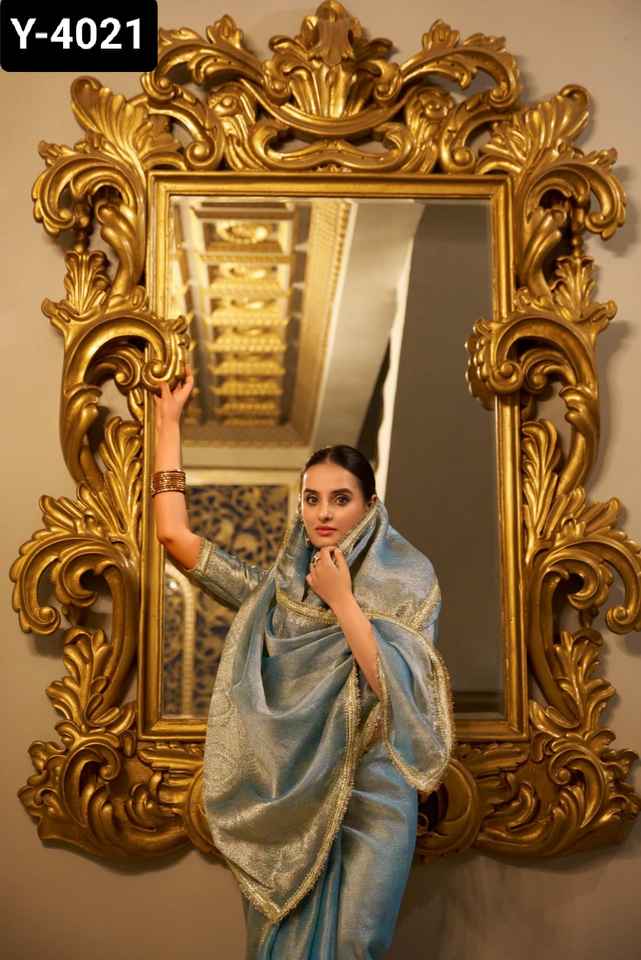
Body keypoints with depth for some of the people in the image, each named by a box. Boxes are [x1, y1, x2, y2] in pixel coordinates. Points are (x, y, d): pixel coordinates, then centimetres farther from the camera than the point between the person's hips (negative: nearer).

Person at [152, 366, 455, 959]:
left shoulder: (406, 581, -3)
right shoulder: (278, 587, 4)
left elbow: (401, 693, -15)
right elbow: (174, 534, 1)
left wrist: (342, 600, -15)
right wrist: (168, 420, 6)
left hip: (369, 796, -3)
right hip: (287, 795, 3)